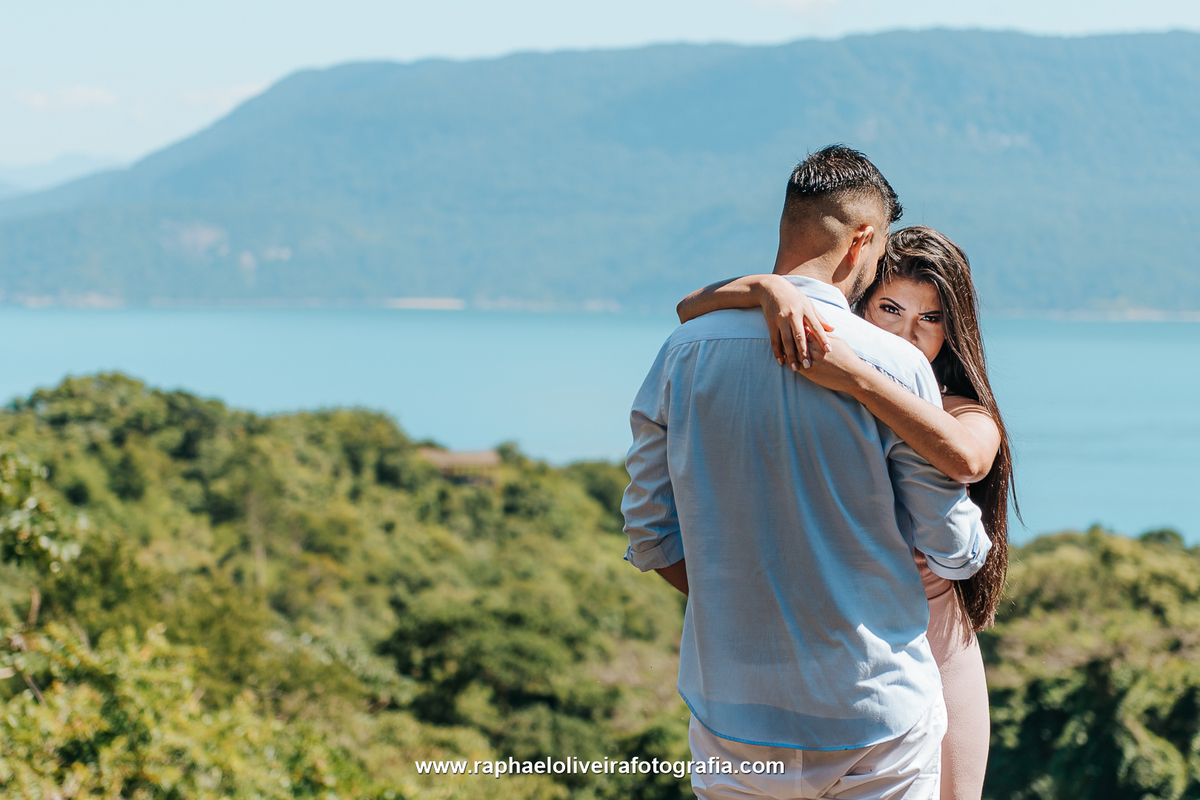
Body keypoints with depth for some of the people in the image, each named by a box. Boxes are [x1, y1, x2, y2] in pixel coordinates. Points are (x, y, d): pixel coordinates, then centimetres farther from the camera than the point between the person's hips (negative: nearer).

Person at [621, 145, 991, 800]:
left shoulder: (685, 352, -3)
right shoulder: (895, 364, -13)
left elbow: (650, 534, 3)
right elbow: (952, 551, -4)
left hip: (732, 713, 3)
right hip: (876, 715, -3)